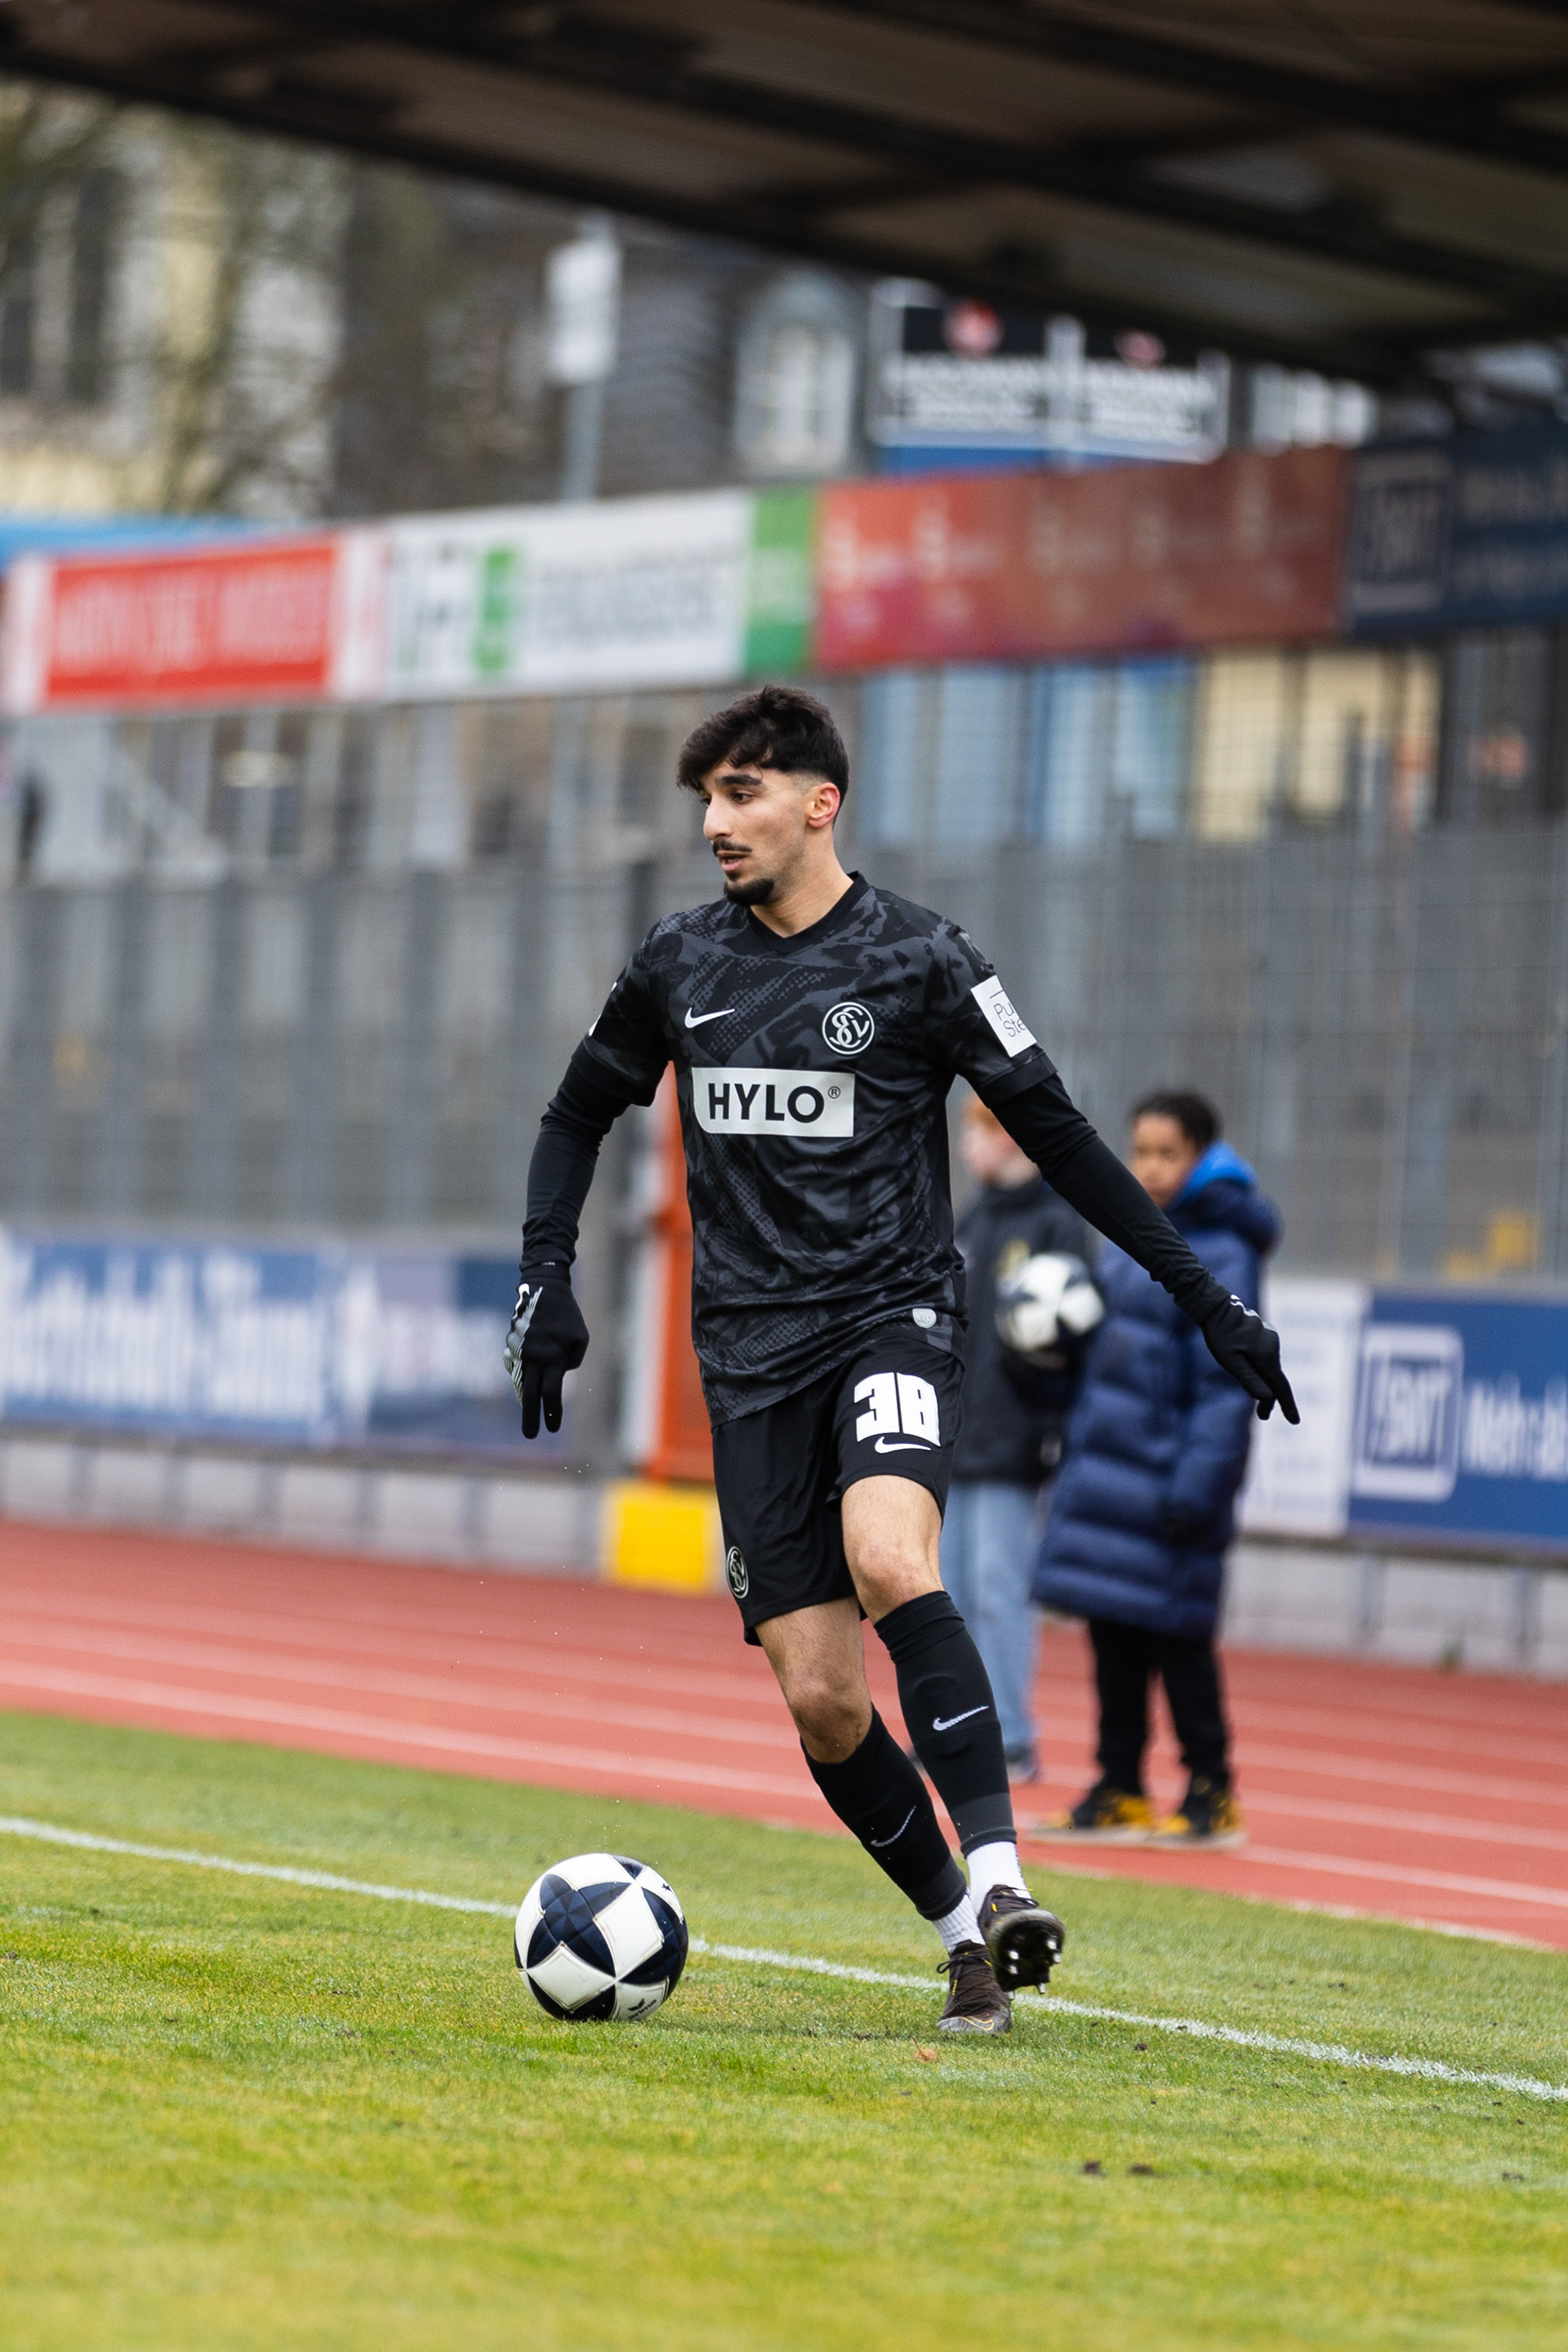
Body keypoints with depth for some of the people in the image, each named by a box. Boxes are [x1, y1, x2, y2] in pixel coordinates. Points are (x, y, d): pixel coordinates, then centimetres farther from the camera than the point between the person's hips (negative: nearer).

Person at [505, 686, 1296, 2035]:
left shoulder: (917, 961, -3)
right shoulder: (680, 968, 8)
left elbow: (1054, 1132, 2)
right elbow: (579, 1115, 23)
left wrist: (1201, 1291, 0)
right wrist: (547, 1279, 8)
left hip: (893, 1319, -4)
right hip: (752, 1354, 4)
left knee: (888, 1560, -33)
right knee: (820, 1699, -5)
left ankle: (998, 1880, -34)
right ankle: (968, 1938, 11)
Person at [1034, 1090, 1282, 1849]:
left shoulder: (1219, 1255, -10)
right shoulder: (1126, 1239, 12)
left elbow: (1227, 1380, -14)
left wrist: (1199, 1483, -18)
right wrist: (1077, 1442, 15)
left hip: (1167, 1468, -7)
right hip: (1108, 1462, 7)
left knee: (1175, 1636, -2)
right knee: (1113, 1640, 10)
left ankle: (1212, 1795, 8)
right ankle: (1119, 1792, 17)